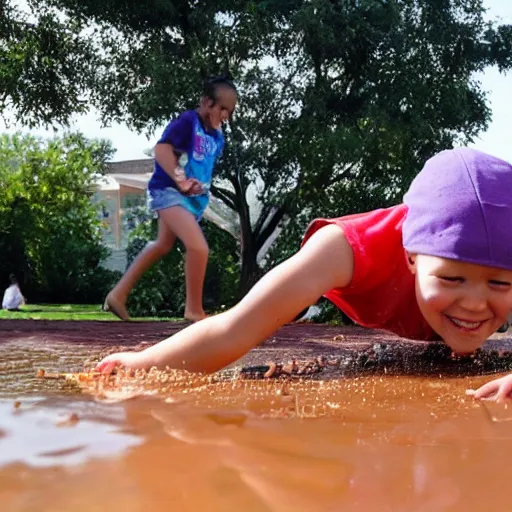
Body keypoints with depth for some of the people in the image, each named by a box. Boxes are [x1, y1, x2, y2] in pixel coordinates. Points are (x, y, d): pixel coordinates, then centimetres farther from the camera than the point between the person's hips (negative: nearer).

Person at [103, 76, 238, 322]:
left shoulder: (217, 137, 11)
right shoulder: (188, 121, -13)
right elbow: (161, 148, -23)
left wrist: (202, 186, 5)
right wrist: (180, 180, -30)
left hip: (193, 198, 10)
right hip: (168, 191, -10)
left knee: (163, 246, 22)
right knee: (199, 248, -22)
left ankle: (119, 294, 32)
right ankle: (194, 309, -3)